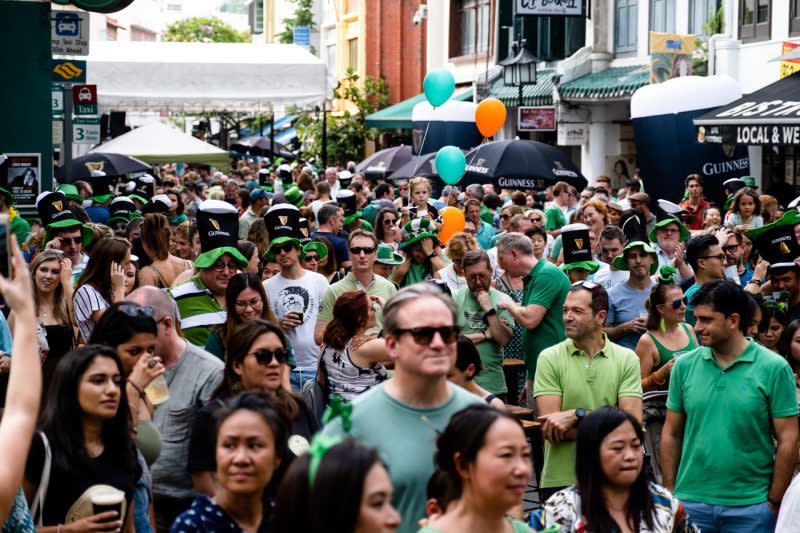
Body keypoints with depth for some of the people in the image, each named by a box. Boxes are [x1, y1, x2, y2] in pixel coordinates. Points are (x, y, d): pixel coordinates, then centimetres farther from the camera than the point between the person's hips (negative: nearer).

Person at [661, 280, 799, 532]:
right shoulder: (684, 366, 3)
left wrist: (774, 502, -7)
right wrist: (670, 495, 3)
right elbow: (671, 434, 7)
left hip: (751, 508, -2)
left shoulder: (774, 368, -6)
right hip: (690, 501, 2)